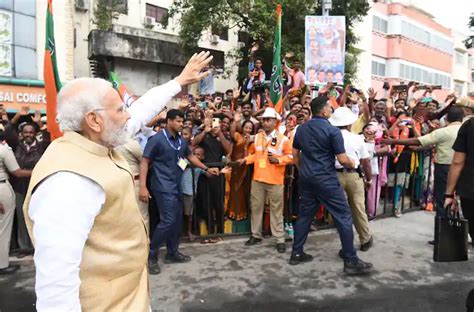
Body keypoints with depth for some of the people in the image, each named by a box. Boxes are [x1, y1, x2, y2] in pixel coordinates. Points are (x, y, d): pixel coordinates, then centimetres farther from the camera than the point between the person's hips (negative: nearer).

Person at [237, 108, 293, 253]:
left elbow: (290, 156, -4)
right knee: (256, 207, 12)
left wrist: (278, 160, -18)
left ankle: (280, 239, 13)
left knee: (276, 210, 3)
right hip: (257, 179, 5)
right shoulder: (257, 137, 8)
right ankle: (256, 235, 27)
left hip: (275, 181, -5)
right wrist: (245, 159, 2)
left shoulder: (282, 139, -7)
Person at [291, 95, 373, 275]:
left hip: (306, 178, 7)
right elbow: (343, 160, -12)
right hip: (325, 179, -7)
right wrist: (352, 164, 9)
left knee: (304, 215, 15)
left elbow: (295, 154, 15)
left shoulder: (301, 129, 8)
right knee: (343, 217, 1)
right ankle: (351, 261, 4)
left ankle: (296, 253, 21)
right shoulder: (332, 130, -11)